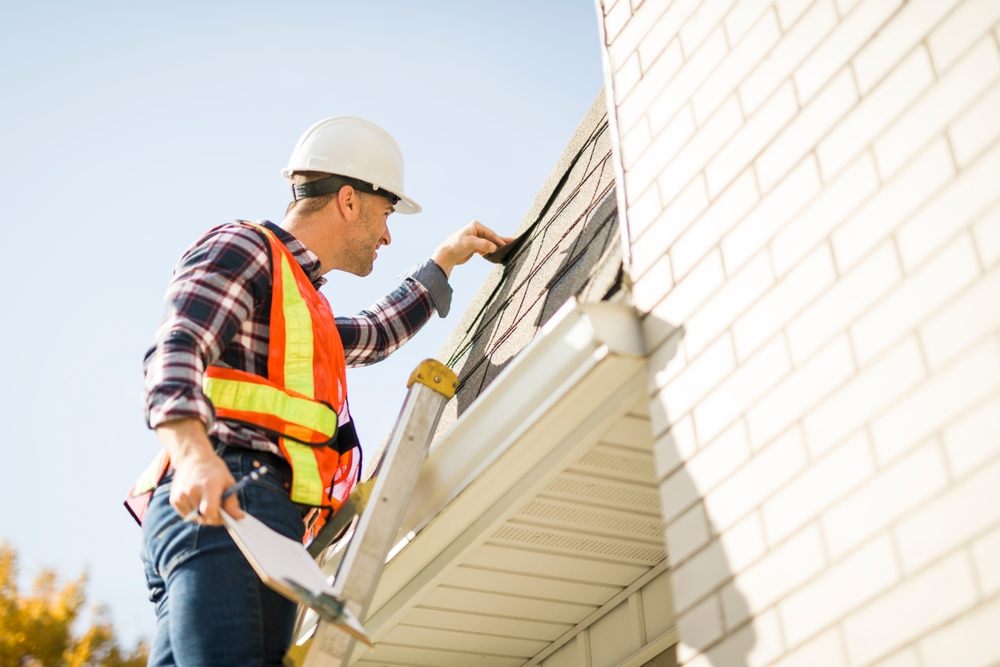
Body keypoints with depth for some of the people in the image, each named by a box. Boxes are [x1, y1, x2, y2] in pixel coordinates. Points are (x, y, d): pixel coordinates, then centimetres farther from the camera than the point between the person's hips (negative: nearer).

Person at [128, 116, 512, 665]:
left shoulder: (306, 308, 37)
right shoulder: (241, 248, 6)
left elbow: (373, 337, 57)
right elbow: (174, 351, -12)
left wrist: (444, 260, 61)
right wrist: (193, 453, -31)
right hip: (224, 512, -9)